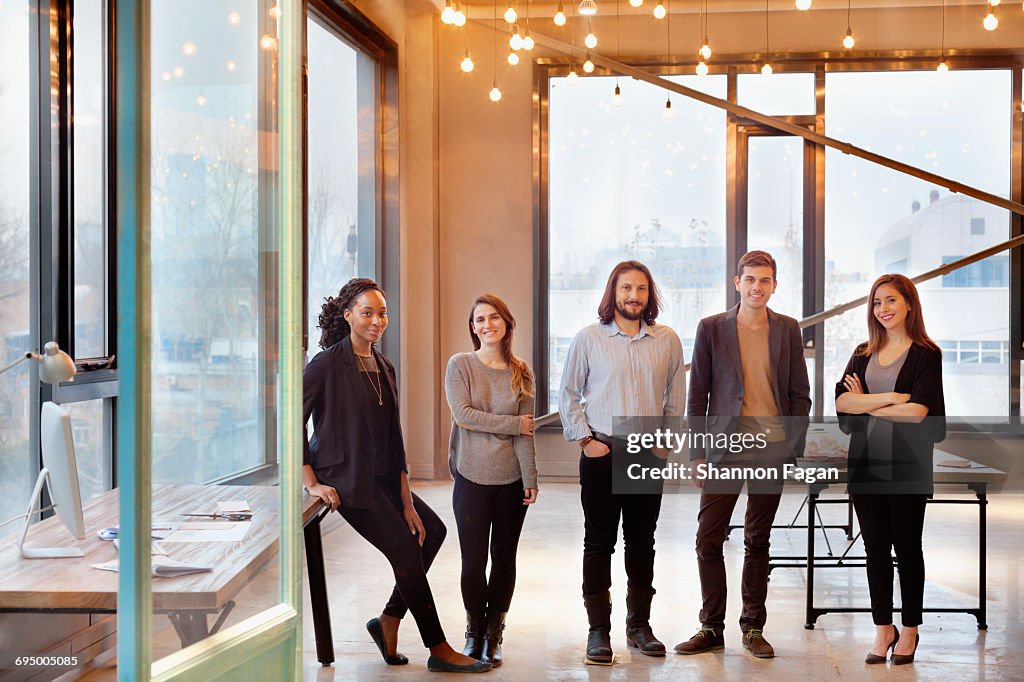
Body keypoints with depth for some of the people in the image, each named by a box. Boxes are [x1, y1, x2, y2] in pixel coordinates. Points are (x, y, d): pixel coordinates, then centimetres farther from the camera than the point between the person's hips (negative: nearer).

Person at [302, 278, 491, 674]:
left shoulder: (383, 369, 10)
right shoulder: (328, 363, -12)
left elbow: (394, 440, 7)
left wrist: (406, 502, 2)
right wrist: (310, 482, -16)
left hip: (380, 477, 8)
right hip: (345, 479, -8)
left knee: (432, 530, 12)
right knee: (406, 549, -8)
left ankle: (390, 621, 20)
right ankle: (438, 650, 5)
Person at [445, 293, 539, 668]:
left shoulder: (521, 372, 5)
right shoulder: (460, 365, -1)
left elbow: (526, 433, 2)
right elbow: (463, 414, -13)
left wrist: (530, 478, -3)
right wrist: (512, 424, -11)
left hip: (511, 479, 2)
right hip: (472, 478, -2)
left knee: (504, 559, 9)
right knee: (473, 561, 2)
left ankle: (493, 634, 24)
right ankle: (475, 632, 23)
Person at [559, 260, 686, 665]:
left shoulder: (668, 341, 5)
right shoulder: (588, 339, 0)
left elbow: (675, 399, 13)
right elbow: (568, 395, 4)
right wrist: (584, 439, -3)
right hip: (601, 453, -2)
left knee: (642, 543, 10)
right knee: (599, 543, 2)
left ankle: (639, 625, 21)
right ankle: (599, 631, 9)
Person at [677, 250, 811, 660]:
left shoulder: (788, 330, 6)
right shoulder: (711, 329, 1)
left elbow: (800, 395, 9)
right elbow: (697, 395, 2)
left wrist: (795, 449, 1)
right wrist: (697, 454, -2)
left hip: (771, 450, 1)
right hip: (725, 450, -1)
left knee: (758, 542, 10)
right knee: (708, 540, -1)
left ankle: (753, 628, 21)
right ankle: (712, 628, 13)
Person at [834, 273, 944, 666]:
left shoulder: (925, 354, -2)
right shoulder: (863, 354, 12)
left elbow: (919, 410, -14)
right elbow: (841, 401, -2)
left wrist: (867, 405, -5)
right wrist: (892, 398, -13)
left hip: (907, 467, -4)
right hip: (866, 464, 4)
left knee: (906, 547, 6)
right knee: (875, 548, 8)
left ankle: (909, 631, 18)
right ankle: (883, 629, 19)